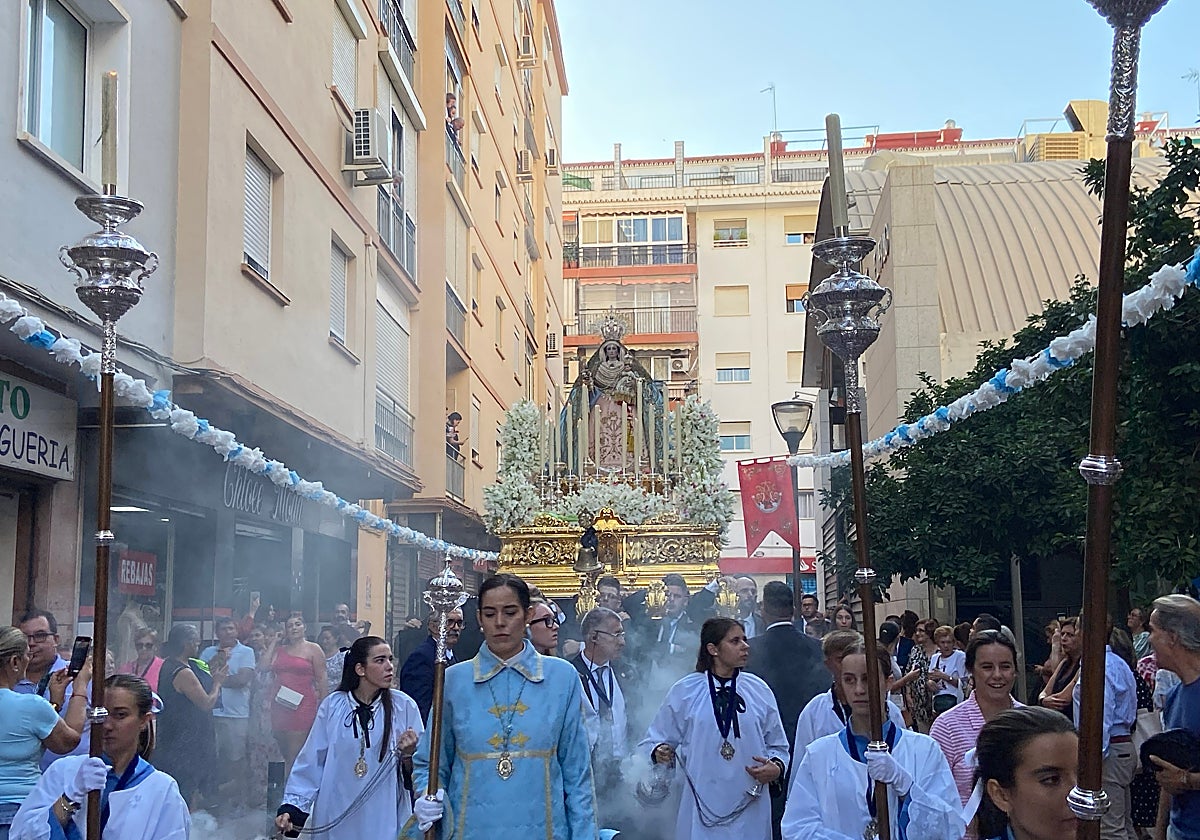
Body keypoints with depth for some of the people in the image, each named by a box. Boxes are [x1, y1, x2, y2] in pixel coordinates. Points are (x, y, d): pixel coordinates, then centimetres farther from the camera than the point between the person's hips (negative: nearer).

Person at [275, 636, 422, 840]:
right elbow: (312, 762, 2)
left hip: (384, 819, 0)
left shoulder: (404, 706, -5)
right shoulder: (332, 706, -4)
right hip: (336, 819, 0)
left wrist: (407, 755, -20)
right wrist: (291, 807, -2)